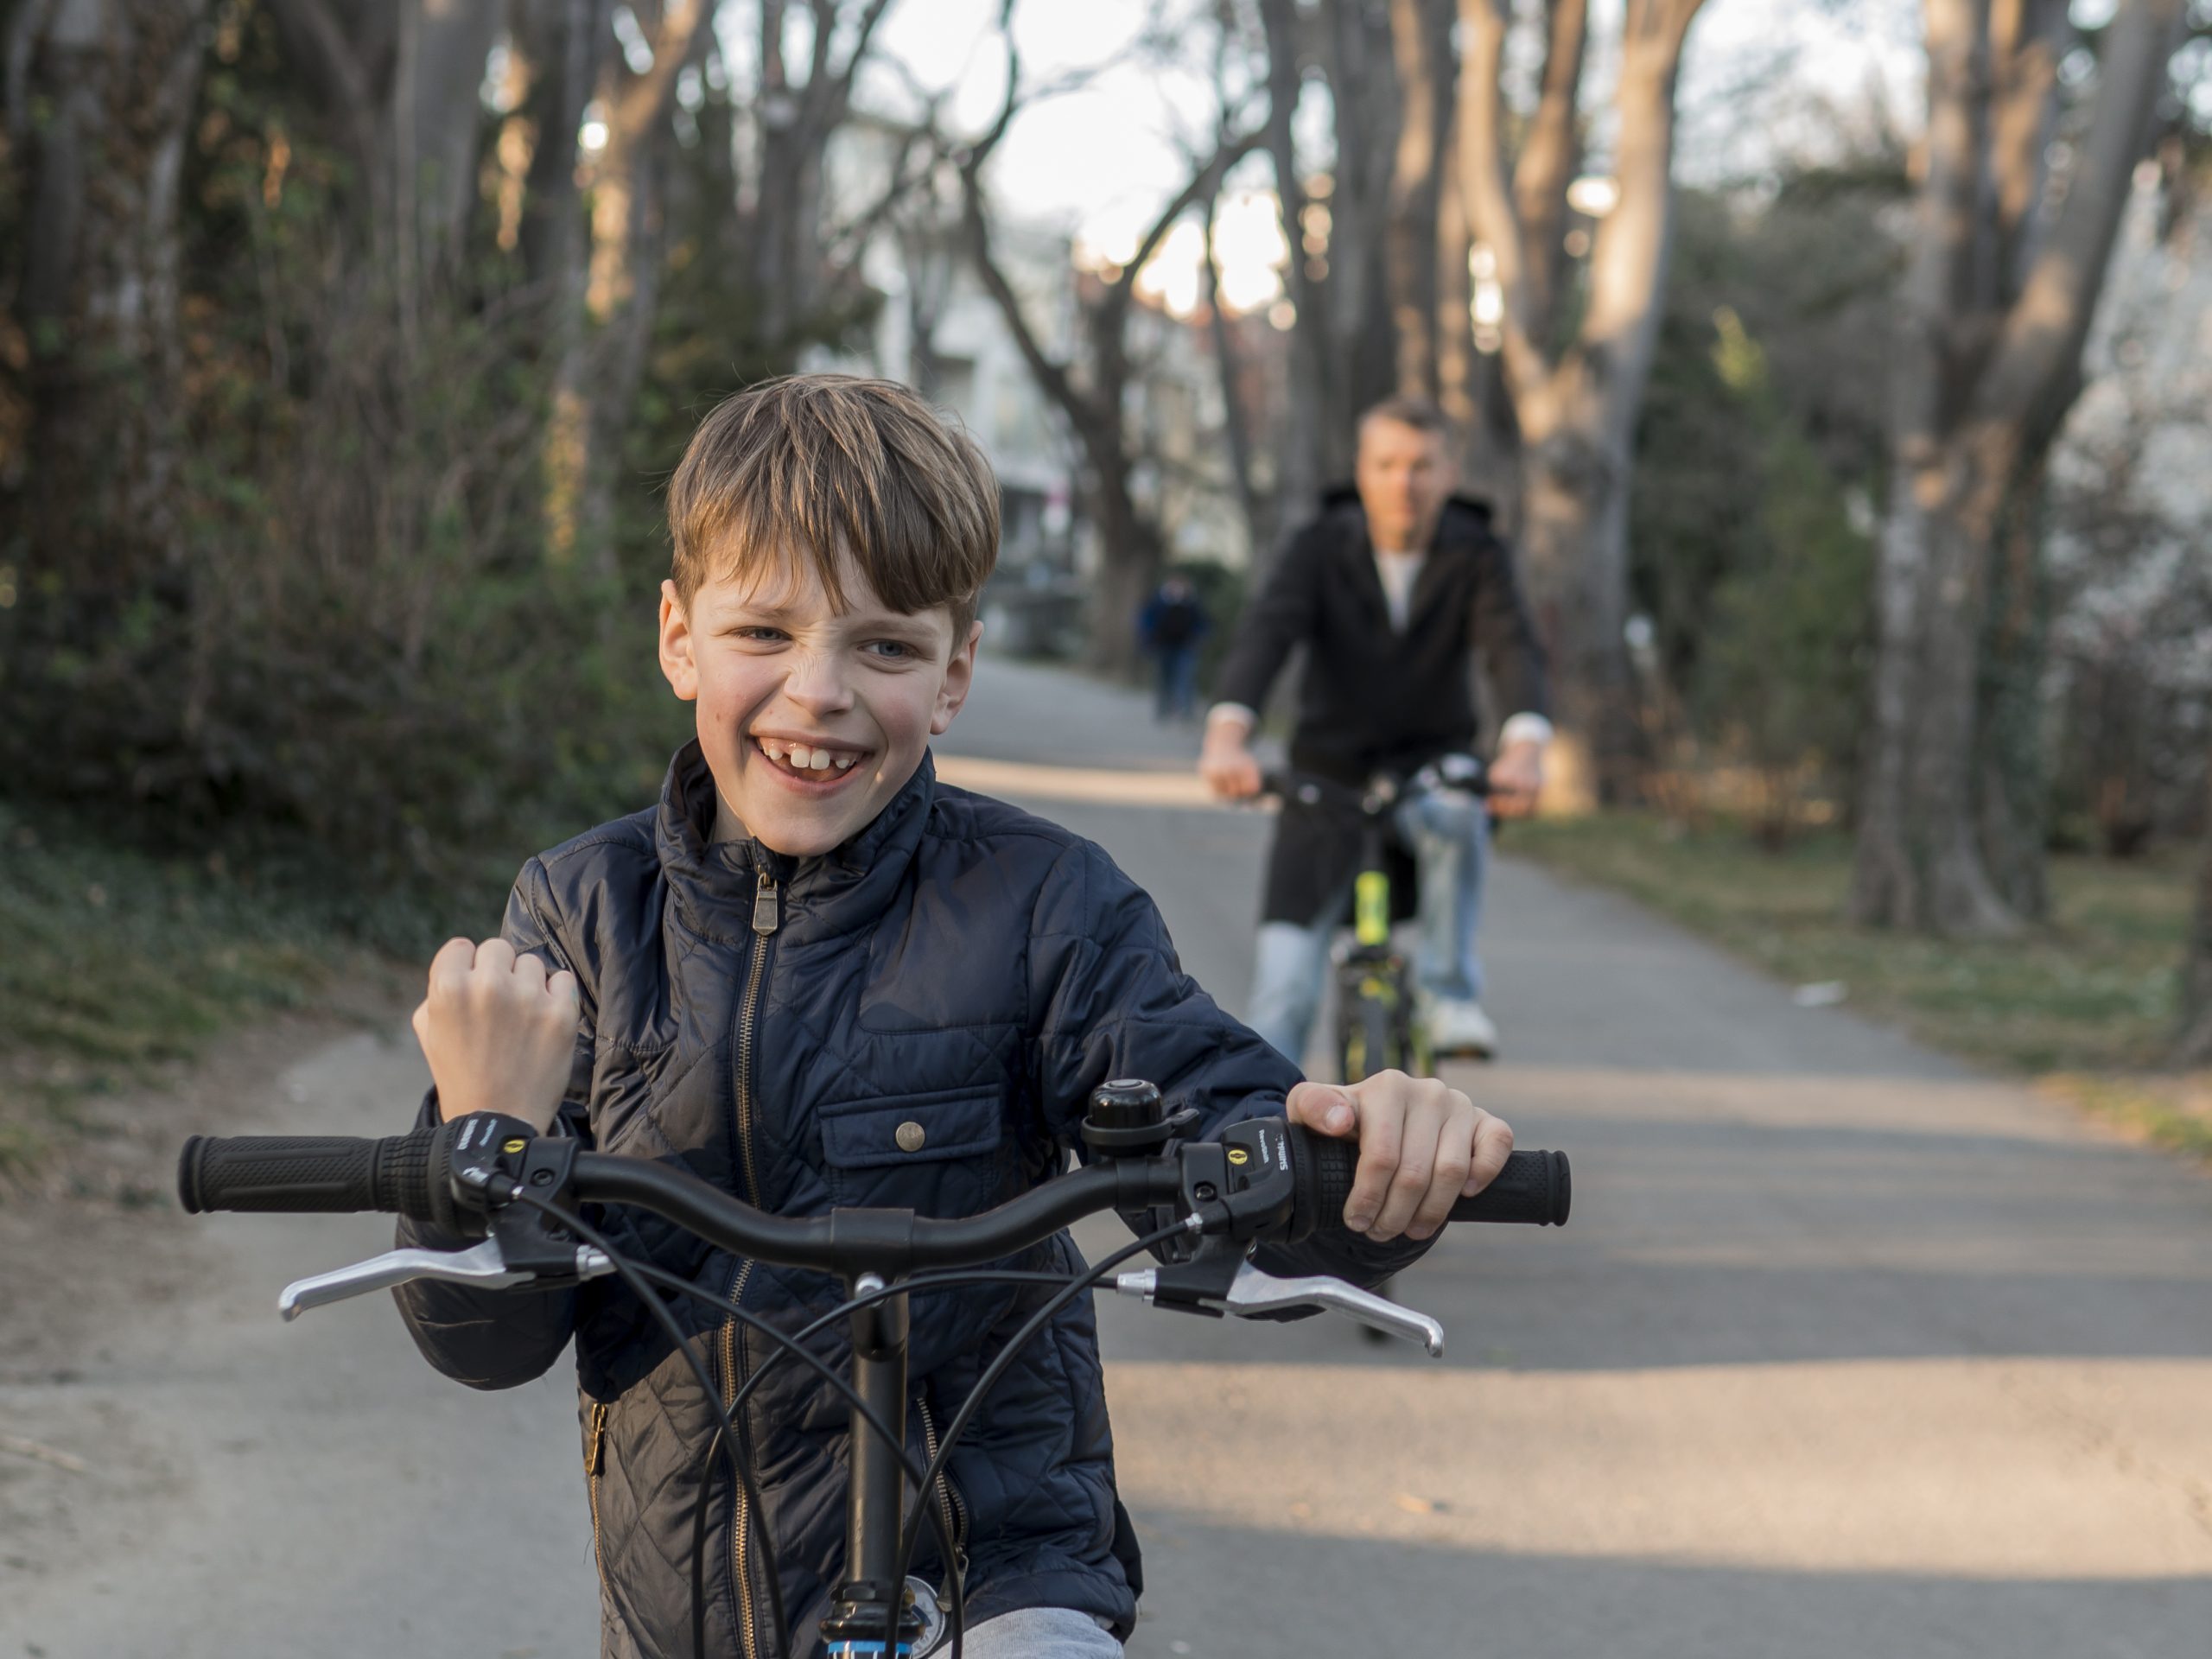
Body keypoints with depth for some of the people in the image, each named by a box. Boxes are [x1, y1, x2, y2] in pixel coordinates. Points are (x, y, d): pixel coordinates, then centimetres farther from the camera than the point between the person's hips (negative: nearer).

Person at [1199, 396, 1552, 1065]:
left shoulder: (1476, 557, -8)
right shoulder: (1322, 548, -9)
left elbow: (1512, 647, -26)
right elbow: (1265, 631, -26)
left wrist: (1524, 743, -48)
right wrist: (1228, 732, -46)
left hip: (1431, 765, 0)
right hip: (1327, 777, 0)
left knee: (1456, 820, -36)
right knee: (1284, 989, -8)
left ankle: (1449, 991, -16)